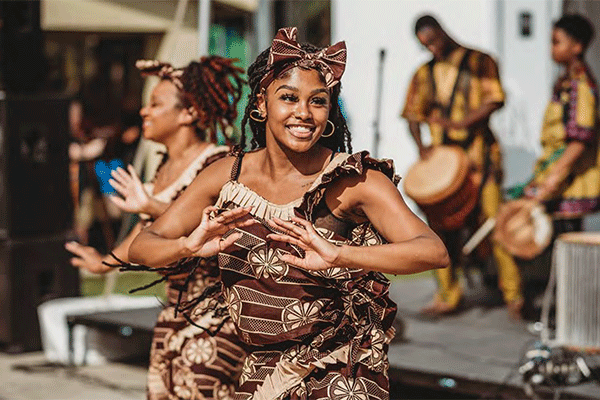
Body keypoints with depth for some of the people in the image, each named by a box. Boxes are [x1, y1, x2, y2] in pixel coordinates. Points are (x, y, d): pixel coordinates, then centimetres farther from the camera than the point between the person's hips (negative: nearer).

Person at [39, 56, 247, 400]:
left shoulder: (219, 163, -13)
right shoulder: (167, 166, 12)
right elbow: (149, 228, 25)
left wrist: (153, 205, -34)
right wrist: (108, 261, 37)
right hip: (175, 314, 9)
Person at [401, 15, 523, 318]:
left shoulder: (478, 62, 1)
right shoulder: (424, 74, 15)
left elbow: (494, 101, -9)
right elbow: (413, 114, 15)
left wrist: (456, 124, -18)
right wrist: (421, 145, -4)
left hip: (478, 156, -4)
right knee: (442, 227, 2)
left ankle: (512, 294, 0)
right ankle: (448, 295, 13)